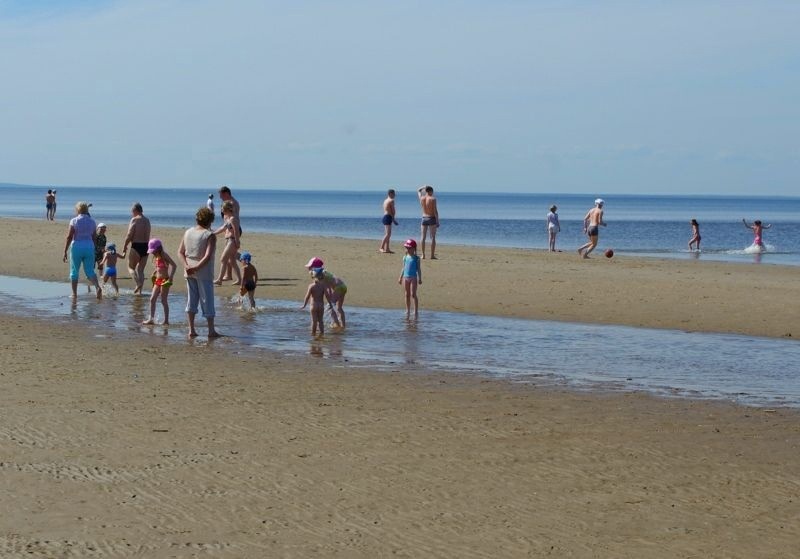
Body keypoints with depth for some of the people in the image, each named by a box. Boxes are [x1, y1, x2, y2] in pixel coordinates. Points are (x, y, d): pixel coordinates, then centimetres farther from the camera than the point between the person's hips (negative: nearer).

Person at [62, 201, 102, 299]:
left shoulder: (74, 221, -6)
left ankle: (74, 294, 10)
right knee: (90, 271, 6)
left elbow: (69, 237, -10)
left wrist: (65, 251, -7)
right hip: (89, 247, 3)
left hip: (77, 247, -3)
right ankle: (97, 287, -18)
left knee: (74, 271, 9)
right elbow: (94, 238, 10)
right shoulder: (92, 221, 8)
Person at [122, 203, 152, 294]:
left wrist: (124, 247, -4)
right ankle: (139, 290, 9)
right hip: (146, 246, 6)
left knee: (131, 267, 7)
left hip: (136, 246, -6)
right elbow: (147, 236, 13)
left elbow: (129, 235, -12)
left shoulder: (134, 220, -10)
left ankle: (138, 283, -16)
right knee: (140, 270, 13)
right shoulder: (147, 221, 12)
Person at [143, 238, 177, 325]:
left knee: (164, 300, -4)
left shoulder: (164, 255, -13)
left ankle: (166, 320, 3)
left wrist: (170, 278, -25)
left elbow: (174, 265, -21)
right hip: (158, 280, 9)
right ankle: (151, 319, 8)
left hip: (164, 280, -9)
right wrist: (154, 273, 8)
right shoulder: (156, 257, 11)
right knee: (152, 299, 5)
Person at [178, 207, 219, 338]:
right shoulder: (210, 236, -12)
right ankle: (211, 330, 10)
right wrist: (197, 267, -18)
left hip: (189, 272, 5)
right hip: (204, 273, -5)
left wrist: (186, 266, -6)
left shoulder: (188, 232, 6)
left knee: (191, 299, 12)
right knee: (207, 300, 4)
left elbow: (180, 251, 3)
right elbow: (208, 256, -23)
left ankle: (191, 330, 13)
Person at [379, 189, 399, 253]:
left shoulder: (385, 200, 19)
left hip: (385, 216, 10)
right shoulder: (391, 200, -8)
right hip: (388, 217, -10)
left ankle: (387, 249, 12)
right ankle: (381, 248, -20)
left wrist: (393, 219, 17)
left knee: (388, 234, 12)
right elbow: (393, 210, -8)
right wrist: (393, 218, 6)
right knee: (388, 234, -13)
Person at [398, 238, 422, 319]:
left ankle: (416, 311, -3)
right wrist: (400, 277, 12)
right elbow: (403, 268, 15)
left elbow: (419, 269, -4)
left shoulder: (416, 258, -4)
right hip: (406, 277, 5)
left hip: (413, 278, -5)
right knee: (407, 295, 10)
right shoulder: (405, 257, 9)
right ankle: (408, 311, 17)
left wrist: (419, 278, -10)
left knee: (413, 294, -9)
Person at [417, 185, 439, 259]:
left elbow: (418, 190, 23)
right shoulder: (433, 199, -11)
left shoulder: (421, 198, 1)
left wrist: (425, 187, 28)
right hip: (432, 219, -4)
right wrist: (437, 221, -9)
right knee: (433, 237, 0)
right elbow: (435, 211, -13)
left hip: (424, 218, 4)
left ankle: (423, 255, 6)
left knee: (423, 237, 8)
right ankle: (432, 255, -3)